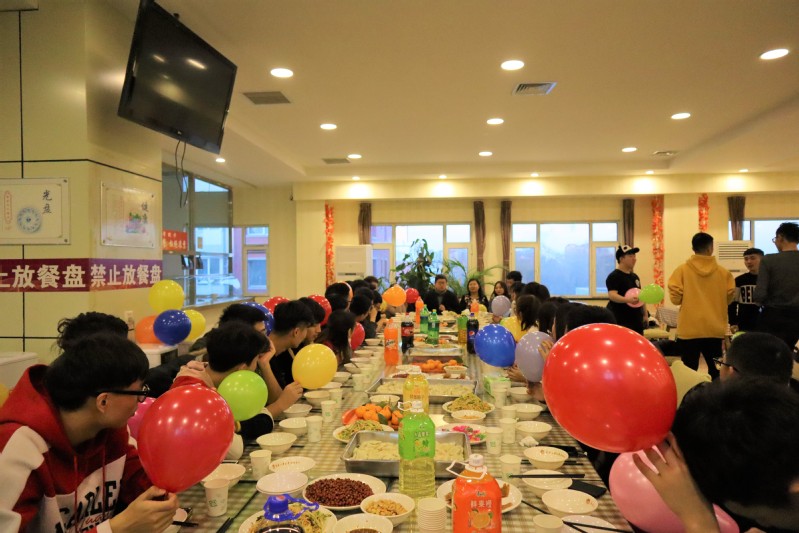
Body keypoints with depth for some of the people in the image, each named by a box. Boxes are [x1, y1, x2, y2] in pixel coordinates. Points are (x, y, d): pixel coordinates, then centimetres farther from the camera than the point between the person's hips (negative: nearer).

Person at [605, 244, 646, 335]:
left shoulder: (635, 276, 17)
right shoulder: (614, 276, -10)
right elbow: (612, 295, -24)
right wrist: (627, 299, -40)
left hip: (636, 319, 9)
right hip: (620, 321, -9)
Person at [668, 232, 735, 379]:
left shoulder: (682, 270, -7)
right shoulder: (723, 272, -1)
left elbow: (675, 298, -8)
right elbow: (729, 296, 3)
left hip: (689, 329, -2)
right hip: (715, 329, 2)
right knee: (716, 370, 14)